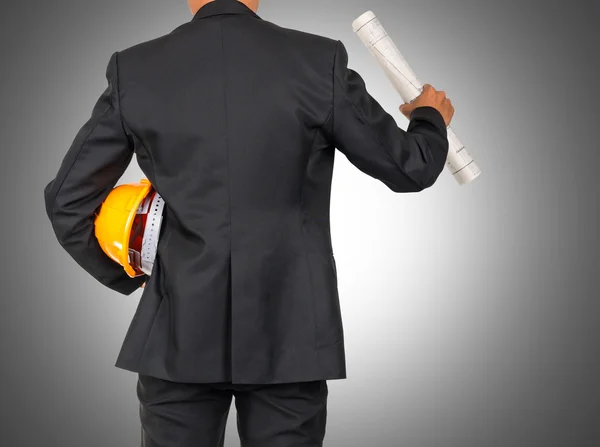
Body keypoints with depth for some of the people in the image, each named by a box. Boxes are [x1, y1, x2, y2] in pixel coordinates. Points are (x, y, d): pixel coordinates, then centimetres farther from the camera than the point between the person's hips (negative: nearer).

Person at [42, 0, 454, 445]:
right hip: (288, 336, 0)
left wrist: (120, 275, 20)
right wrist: (430, 117, 26)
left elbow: (68, 203, 3)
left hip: (180, 338, 1)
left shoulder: (134, 71, -3)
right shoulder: (321, 62, -7)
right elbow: (409, 169, 4)